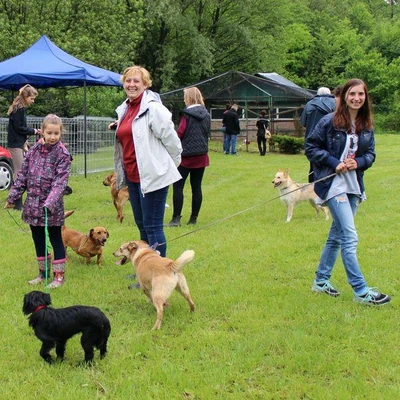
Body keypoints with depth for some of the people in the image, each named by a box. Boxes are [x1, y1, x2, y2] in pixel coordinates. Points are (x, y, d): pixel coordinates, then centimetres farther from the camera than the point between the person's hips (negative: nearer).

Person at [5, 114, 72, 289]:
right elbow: (22, 175, 10)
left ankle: (59, 275, 15)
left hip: (52, 207, -5)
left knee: (55, 239, 4)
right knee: (38, 240, 14)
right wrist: (13, 197, 9)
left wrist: (50, 203, -29)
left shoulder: (63, 154, -10)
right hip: (33, 204, 5)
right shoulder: (34, 150, 4)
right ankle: (43, 272, 28)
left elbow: (60, 182, -18)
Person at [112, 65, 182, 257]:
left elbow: (170, 138, -11)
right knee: (142, 226, 17)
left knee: (152, 227, -5)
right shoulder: (124, 109, 13)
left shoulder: (153, 108, -14)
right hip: (133, 175, 9)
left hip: (152, 176, -9)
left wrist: (170, 165, -2)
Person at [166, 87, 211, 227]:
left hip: (187, 155, -6)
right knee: (196, 187, 8)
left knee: (178, 186, -2)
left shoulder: (187, 114, -11)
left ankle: (176, 218, -6)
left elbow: (180, 134, -11)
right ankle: (194, 218, 12)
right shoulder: (206, 114, 8)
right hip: (201, 156, 6)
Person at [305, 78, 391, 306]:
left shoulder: (367, 126, 5)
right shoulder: (330, 122, -10)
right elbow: (311, 147, -6)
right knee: (350, 237, -11)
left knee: (337, 235, 14)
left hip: (354, 184, 6)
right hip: (333, 183, -6)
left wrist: (358, 163, -10)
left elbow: (370, 153, 12)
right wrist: (334, 163, -16)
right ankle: (361, 291, -9)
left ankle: (321, 280, 28)